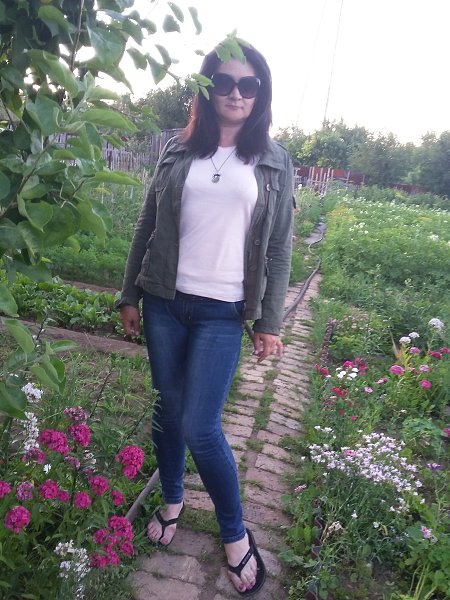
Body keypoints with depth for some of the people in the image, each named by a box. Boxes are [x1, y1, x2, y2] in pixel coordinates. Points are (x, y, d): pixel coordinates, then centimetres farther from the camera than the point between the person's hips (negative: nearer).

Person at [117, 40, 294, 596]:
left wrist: (270, 321, -1)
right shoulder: (177, 151, 6)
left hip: (223, 313, -2)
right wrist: (129, 295, 8)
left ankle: (235, 532, 19)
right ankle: (172, 500, 39)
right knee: (167, 409, 13)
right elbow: (146, 227, 9)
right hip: (164, 303, 3)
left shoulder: (274, 163, 3)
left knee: (200, 427, -4)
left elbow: (278, 249, 2)